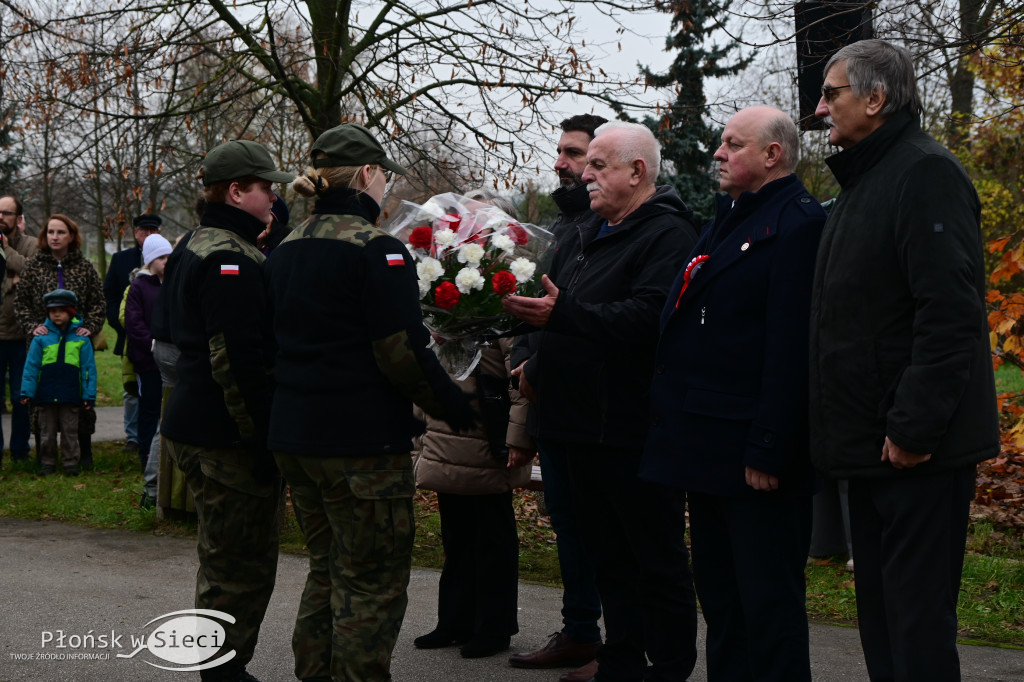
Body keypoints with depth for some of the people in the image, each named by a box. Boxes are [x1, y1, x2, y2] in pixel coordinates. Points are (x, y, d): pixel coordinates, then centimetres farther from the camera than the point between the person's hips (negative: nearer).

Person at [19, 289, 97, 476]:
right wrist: (27, 392, -3)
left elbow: (89, 367, 3)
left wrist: (89, 395, 0)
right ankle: (47, 462, 20)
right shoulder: (41, 337, -1)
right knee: (47, 431, 10)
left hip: (71, 394, 0)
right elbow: (31, 366, 2)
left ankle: (70, 462, 16)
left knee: (70, 431, 6)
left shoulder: (80, 337, 1)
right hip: (46, 394, 1)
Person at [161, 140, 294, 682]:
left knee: (226, 558, 20)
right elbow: (237, 361, -23)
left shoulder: (201, 247, 16)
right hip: (227, 437, -11)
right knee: (240, 565, -3)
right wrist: (262, 438, -19)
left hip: (196, 427, 11)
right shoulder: (231, 260, -18)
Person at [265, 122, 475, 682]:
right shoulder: (376, 248, -14)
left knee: (326, 569, 20)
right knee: (372, 584, 1)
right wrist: (459, 409, -6)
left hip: (294, 435, 8)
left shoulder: (286, 248, 11)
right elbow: (403, 355, -17)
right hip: (362, 441, -8)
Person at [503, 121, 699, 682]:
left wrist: (562, 314, -29)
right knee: (608, 558, 15)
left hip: (633, 431, -9)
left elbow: (648, 319, -26)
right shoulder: (585, 238, 18)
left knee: (657, 561, 0)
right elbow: (555, 307, 29)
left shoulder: (667, 235, -12)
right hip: (584, 426, 9)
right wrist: (538, 365, 15)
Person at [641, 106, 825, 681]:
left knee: (768, 602, -1)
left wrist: (768, 449, -24)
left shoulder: (798, 222, -13)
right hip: (710, 451, 10)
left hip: (755, 459, -10)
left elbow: (790, 348, -21)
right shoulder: (728, 218, 17)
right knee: (720, 596, 18)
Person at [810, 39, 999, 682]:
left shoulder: (927, 172, -13)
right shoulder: (865, 181, 18)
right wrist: (856, 432, 16)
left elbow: (949, 314, -22)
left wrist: (914, 426, -24)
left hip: (918, 449, -10)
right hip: (874, 445, 10)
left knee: (918, 614, -5)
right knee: (879, 610, 15)